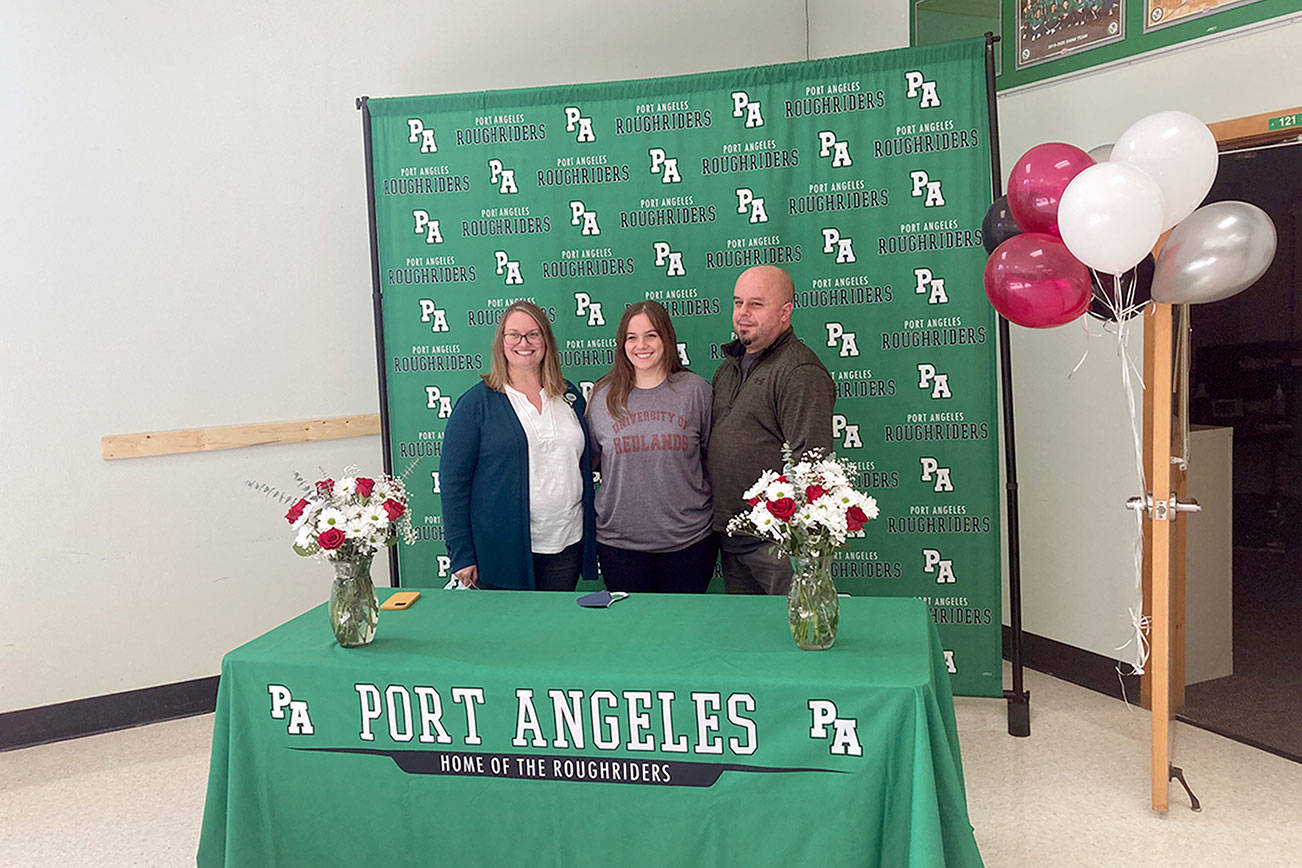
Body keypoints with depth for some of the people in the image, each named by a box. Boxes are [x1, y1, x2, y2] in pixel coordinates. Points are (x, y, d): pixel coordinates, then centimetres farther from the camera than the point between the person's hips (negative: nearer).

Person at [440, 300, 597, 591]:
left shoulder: (570, 397, 9)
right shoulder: (476, 403, -4)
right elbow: (453, 481, -6)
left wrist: (590, 538, 11)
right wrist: (461, 555, -10)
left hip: (566, 546, 4)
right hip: (501, 555, -3)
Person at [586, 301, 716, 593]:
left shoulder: (696, 390, 1)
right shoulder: (603, 396, 3)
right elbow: (587, 460, 13)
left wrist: (722, 518, 3)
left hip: (689, 539, 0)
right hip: (619, 541, 1)